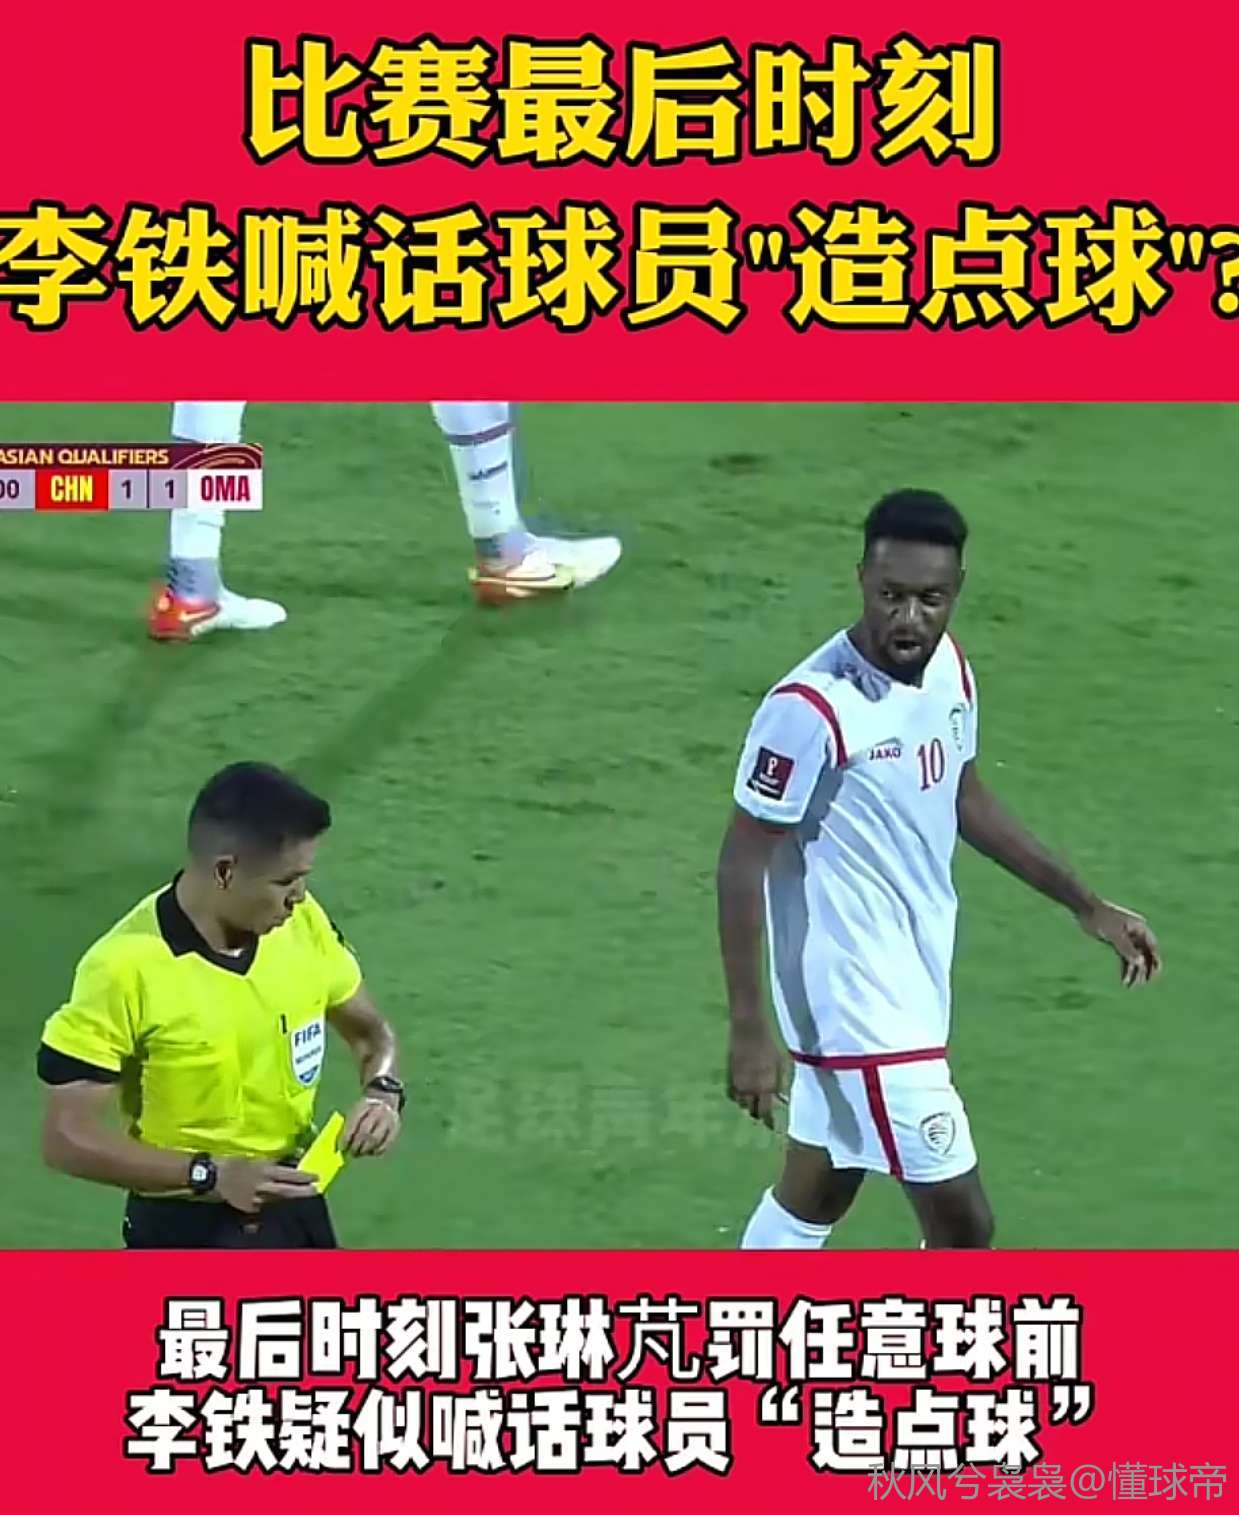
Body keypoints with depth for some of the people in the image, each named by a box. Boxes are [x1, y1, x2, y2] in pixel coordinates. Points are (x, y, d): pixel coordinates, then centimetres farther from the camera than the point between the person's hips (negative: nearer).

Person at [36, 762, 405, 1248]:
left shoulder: (302, 925, -7)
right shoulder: (127, 969, -24)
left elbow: (369, 1030, 12)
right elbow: (69, 1139, -21)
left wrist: (382, 1090, -12)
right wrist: (212, 1176, -29)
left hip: (293, 1215, 6)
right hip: (186, 1237, -6)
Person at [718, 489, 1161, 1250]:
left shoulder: (948, 668, 1)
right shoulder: (812, 708, -23)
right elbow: (744, 861, -18)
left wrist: (1087, 905, 18)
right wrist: (750, 1030, -20)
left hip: (913, 982, 8)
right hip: (858, 996, -8)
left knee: (815, 1196, 20)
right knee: (962, 1220, -5)